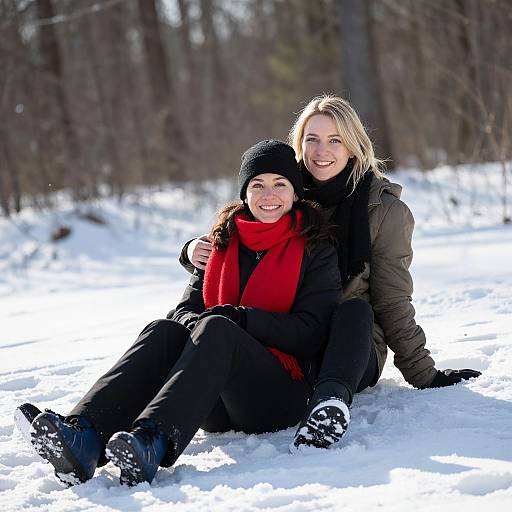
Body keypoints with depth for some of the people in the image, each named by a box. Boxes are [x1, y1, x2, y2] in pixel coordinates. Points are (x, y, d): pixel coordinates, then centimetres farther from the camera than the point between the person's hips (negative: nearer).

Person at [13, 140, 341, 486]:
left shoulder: (315, 250, 5)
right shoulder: (224, 242, 18)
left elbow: (310, 334, -4)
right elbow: (188, 307, 13)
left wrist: (237, 318, -15)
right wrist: (190, 323, -12)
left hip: (280, 394, -4)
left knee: (215, 329, -32)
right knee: (164, 331, -26)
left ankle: (152, 441, -57)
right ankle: (84, 435, -50)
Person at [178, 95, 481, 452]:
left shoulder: (385, 210, 1)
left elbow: (393, 302, 3)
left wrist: (424, 374, -2)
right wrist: (198, 252, -8)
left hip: (350, 348, -3)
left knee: (354, 309, -36)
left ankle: (330, 401, -59)